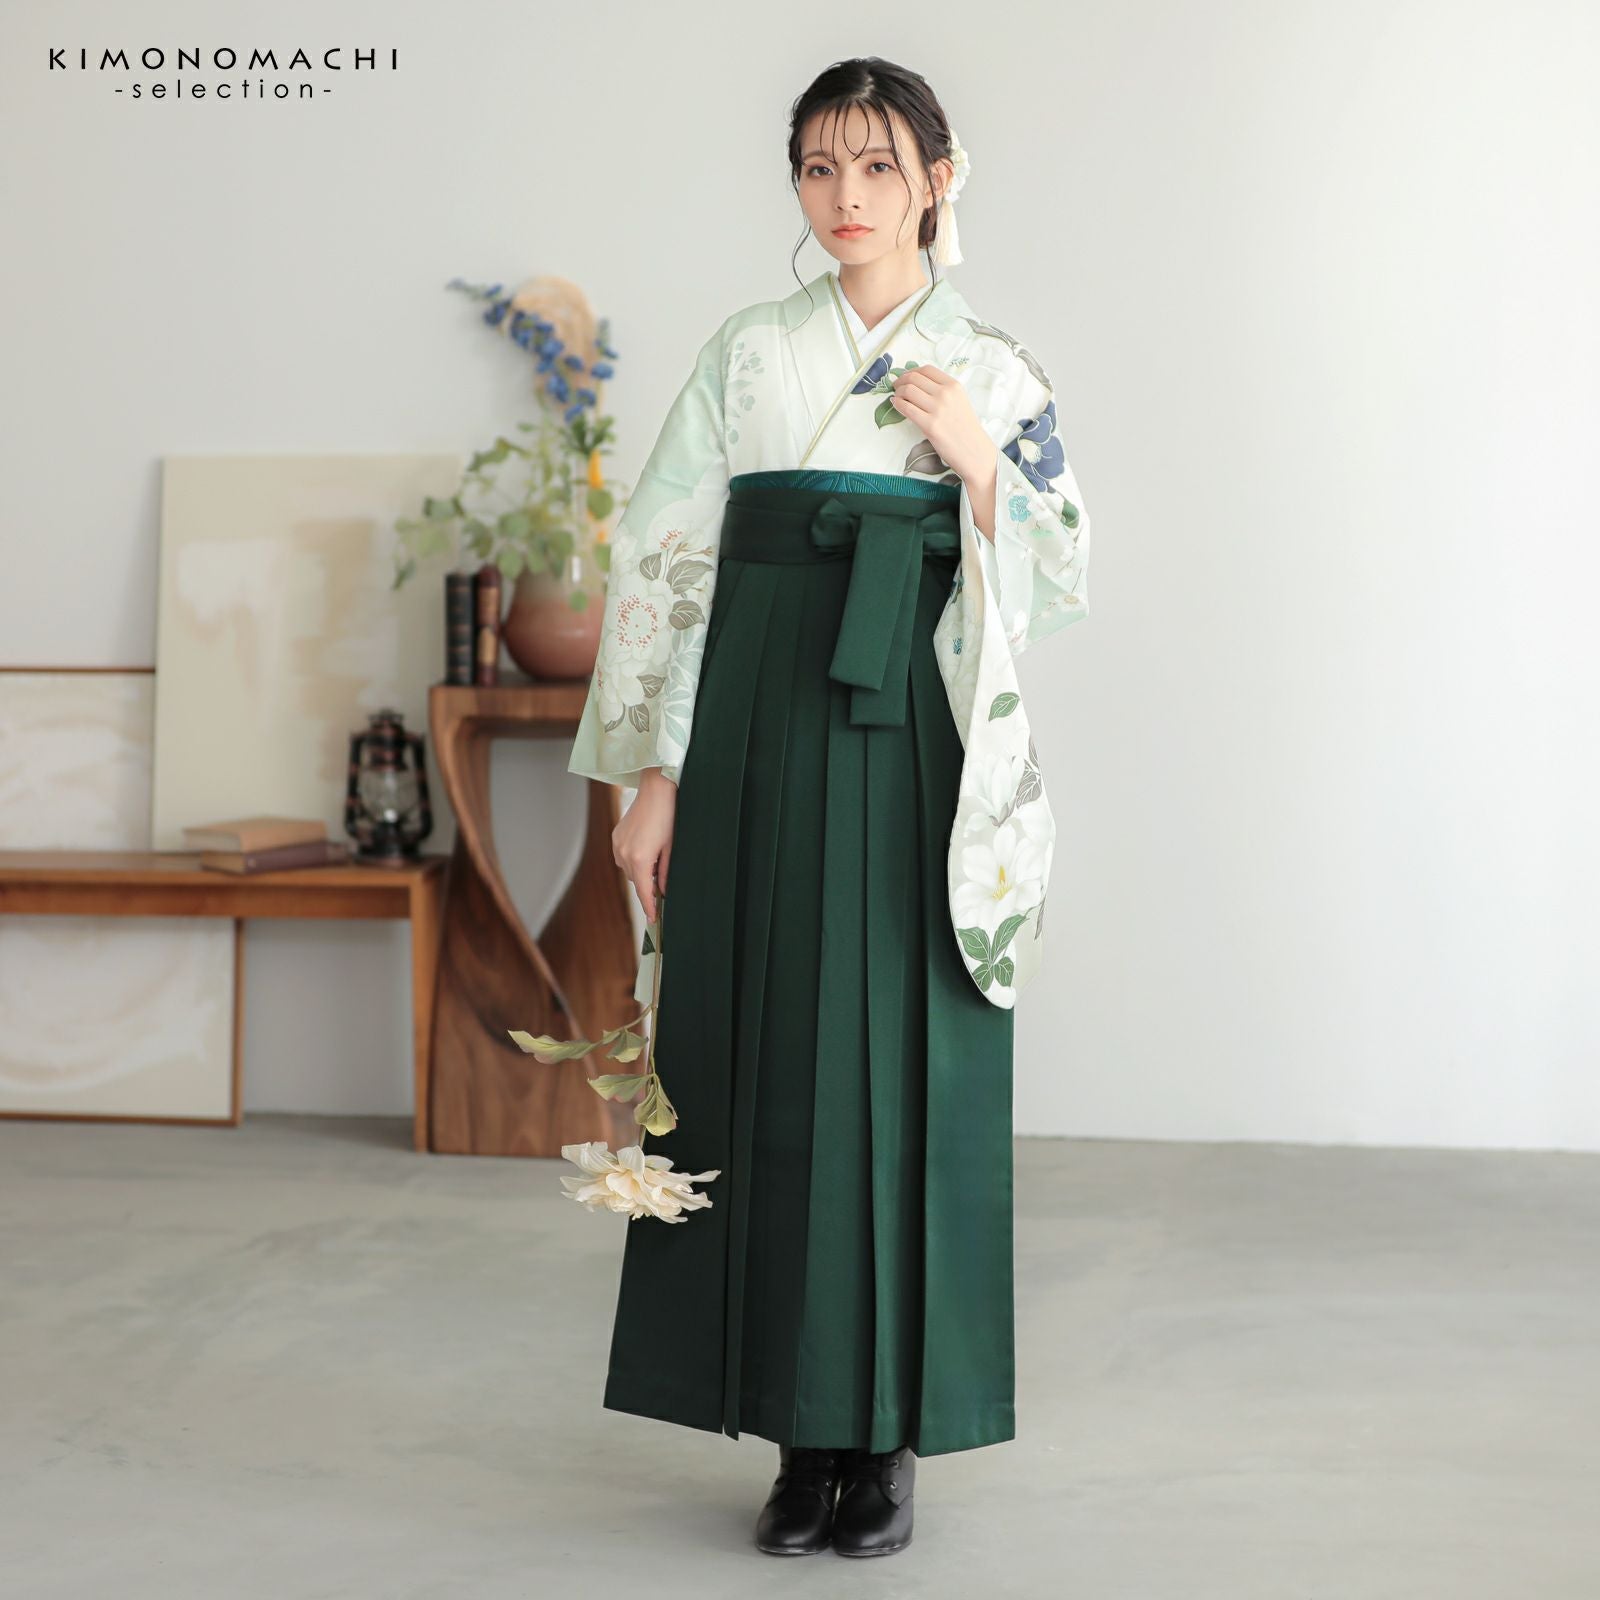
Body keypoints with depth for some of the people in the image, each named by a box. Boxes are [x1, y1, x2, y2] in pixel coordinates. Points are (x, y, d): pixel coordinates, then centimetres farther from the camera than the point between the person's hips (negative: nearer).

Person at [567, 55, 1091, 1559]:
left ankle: (892, 1433, 9)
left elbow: (1062, 579, 8)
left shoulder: (995, 369, 9)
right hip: (764, 740, 1)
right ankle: (803, 1433, 11)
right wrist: (653, 772, -2)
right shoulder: (746, 355, 9)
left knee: (907, 1064, -1)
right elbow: (663, 559, 5)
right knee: (770, 1057, 1)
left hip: (919, 745, -1)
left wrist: (978, 464, -8)